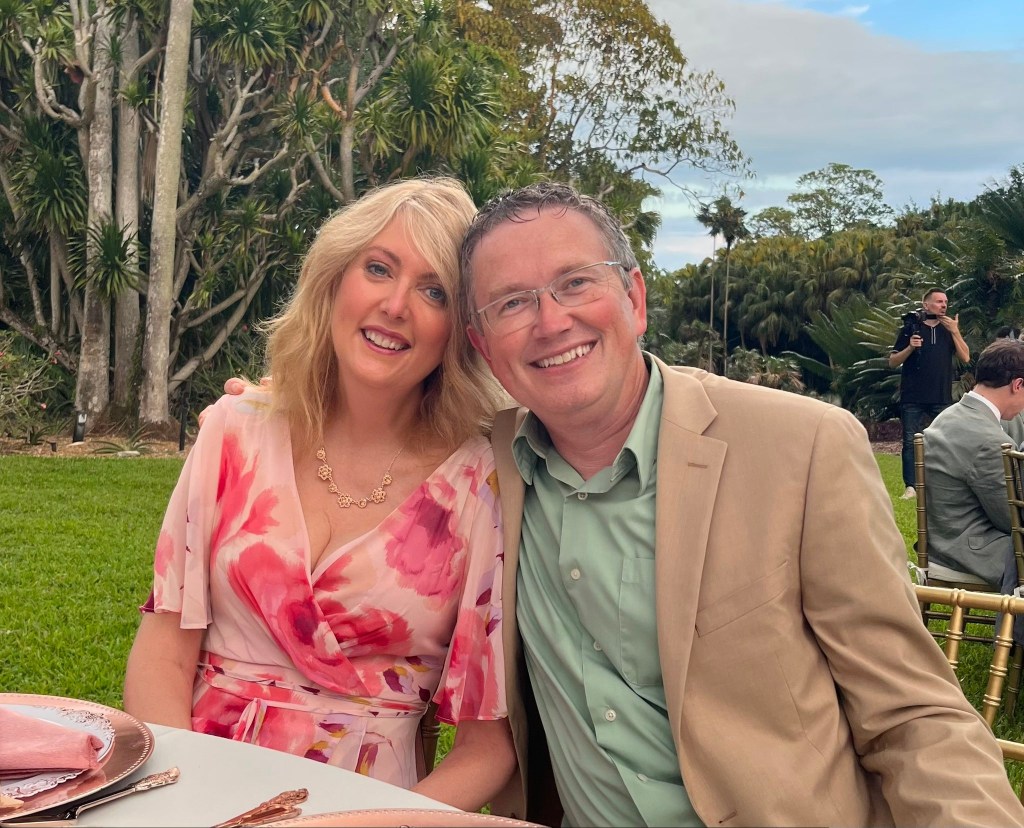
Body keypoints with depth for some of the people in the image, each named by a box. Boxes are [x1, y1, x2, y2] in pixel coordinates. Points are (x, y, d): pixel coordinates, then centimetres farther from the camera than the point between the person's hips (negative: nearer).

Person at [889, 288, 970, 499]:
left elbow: (965, 357, 0)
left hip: (942, 398, 2)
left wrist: (955, 331, -9)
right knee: (911, 442, -3)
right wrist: (910, 348, -16)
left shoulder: (949, 329, 11)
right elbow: (892, 362, 2)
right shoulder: (911, 328, 3)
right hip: (913, 398, -2)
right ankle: (911, 487, 0)